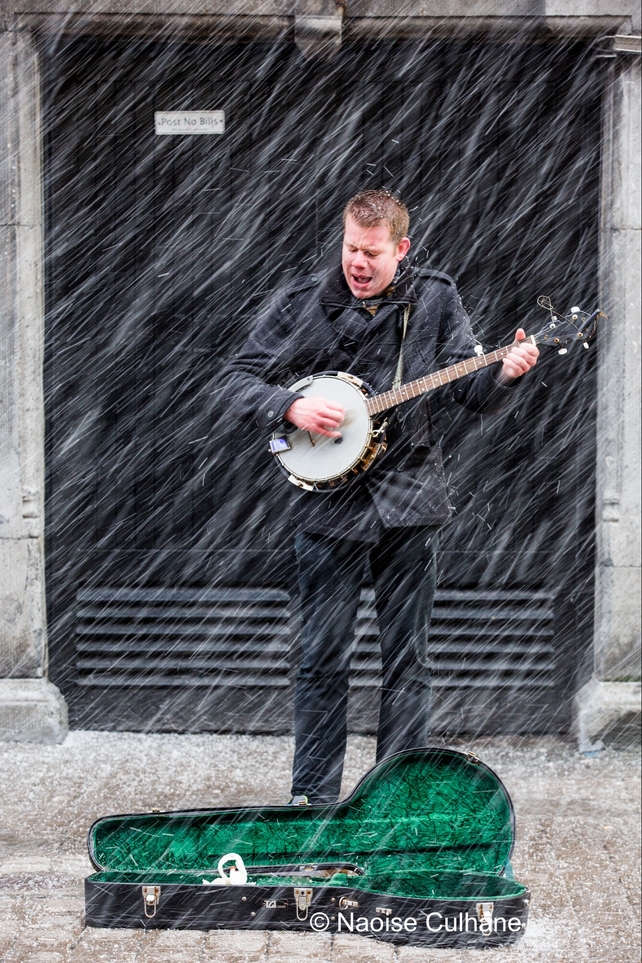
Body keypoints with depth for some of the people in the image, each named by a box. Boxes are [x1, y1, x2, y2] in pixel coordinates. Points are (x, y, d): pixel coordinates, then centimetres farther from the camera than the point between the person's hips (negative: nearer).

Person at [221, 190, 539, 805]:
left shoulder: (435, 300, 3)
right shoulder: (302, 303, 0)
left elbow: (472, 393, 3)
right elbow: (239, 379, 3)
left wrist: (503, 374, -18)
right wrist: (292, 409, -15)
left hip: (409, 500, 1)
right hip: (328, 503, -1)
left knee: (407, 661, 5)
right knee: (322, 661, 1)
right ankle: (312, 798, 10)